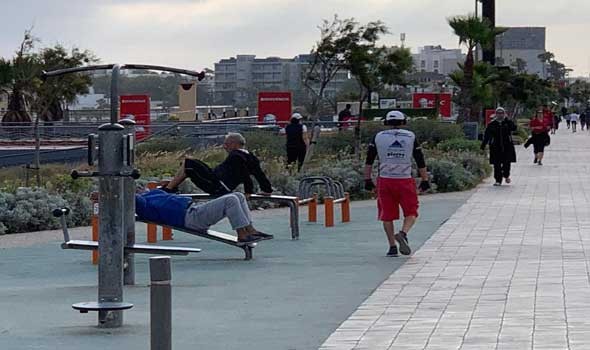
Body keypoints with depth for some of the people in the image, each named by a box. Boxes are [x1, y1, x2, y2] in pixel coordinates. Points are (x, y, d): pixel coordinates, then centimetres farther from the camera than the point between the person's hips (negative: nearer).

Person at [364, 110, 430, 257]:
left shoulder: (378, 137, 5)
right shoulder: (410, 137, 3)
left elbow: (369, 161, 4)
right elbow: (420, 161, 4)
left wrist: (367, 179, 10)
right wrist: (425, 180, 11)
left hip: (385, 180, 1)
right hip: (405, 180, -1)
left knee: (387, 215, 9)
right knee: (411, 213, 9)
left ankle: (392, 246, 6)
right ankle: (403, 233, -17)